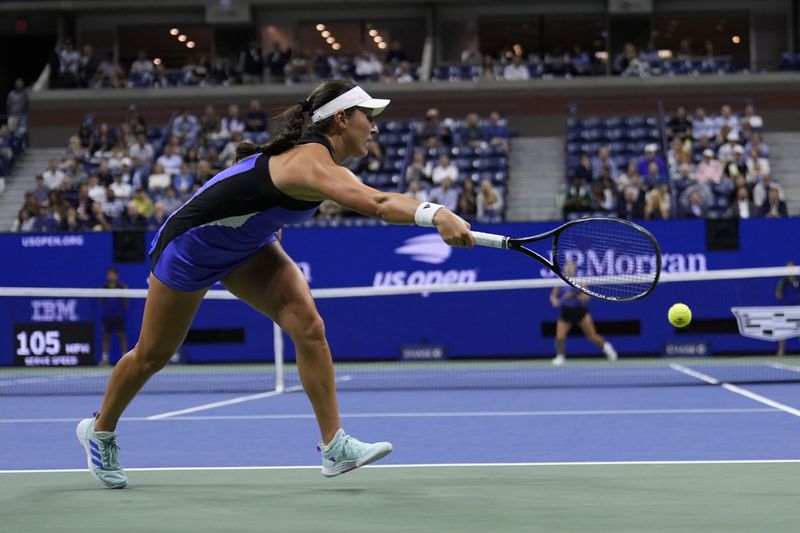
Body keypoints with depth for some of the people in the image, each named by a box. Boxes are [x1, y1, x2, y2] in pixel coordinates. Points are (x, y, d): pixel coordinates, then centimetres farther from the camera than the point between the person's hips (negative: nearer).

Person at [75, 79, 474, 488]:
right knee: (153, 355, 11)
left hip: (245, 245, 8)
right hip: (191, 245, -8)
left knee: (308, 327, -13)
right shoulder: (311, 161, -36)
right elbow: (374, 204, -56)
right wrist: (435, 214, -67)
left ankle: (334, 446, -12)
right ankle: (100, 431, 37)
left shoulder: (320, 156, -7)